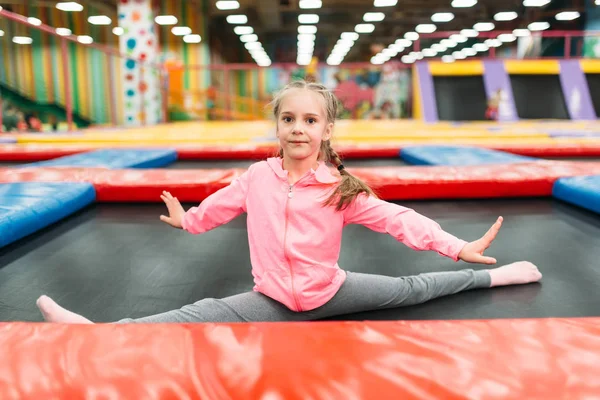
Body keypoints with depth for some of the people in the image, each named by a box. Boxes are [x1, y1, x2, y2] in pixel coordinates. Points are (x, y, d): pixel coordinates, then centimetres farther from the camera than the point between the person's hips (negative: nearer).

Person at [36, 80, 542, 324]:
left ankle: (491, 276, 27)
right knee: (197, 316, -13)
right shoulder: (259, 176, -7)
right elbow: (223, 203, 12)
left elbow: (395, 218, -16)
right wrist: (188, 219, 28)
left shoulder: (340, 189, -15)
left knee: (413, 290, 7)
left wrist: (457, 247, -20)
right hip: (273, 300, 1)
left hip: (329, 292, -1)